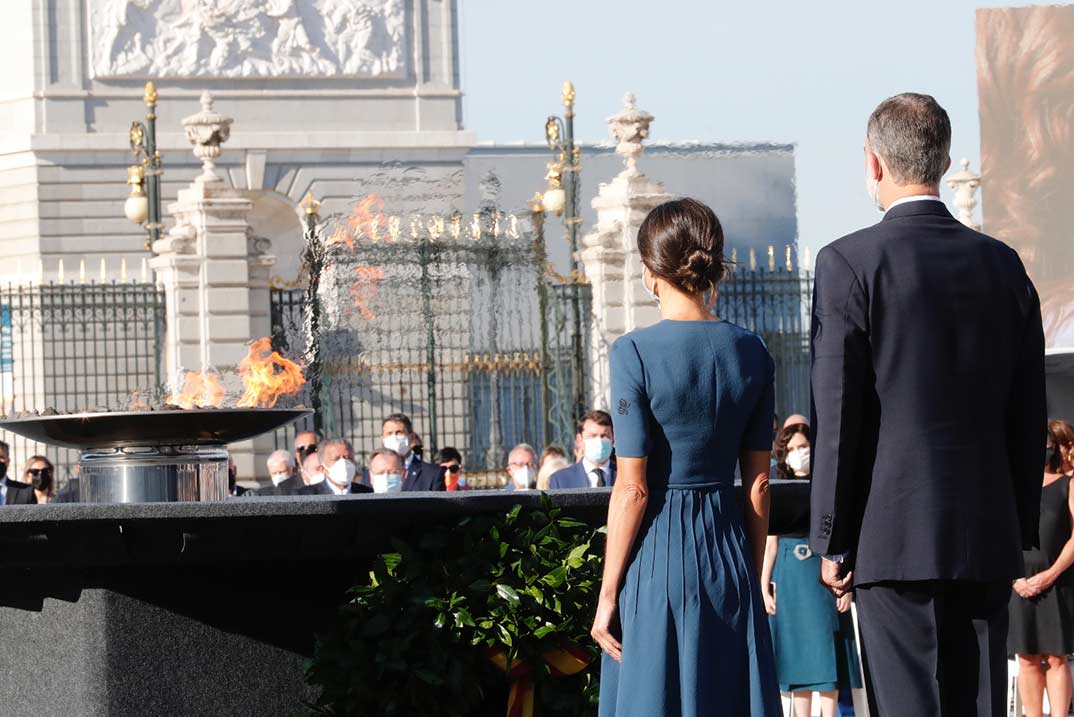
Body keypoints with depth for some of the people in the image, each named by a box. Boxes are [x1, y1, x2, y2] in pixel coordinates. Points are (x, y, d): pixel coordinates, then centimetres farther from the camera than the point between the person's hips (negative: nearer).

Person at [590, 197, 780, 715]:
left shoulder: (635, 353, -11)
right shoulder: (751, 354, 2)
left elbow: (632, 489, -12)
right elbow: (758, 483, 6)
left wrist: (607, 594, -6)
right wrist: (752, 575, 16)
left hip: (658, 556, -4)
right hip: (728, 552, 4)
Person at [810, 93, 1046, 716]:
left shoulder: (849, 264, -7)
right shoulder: (1003, 264, 9)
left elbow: (838, 413, -9)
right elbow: (1029, 413, 11)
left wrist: (831, 540, -3)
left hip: (895, 538, -5)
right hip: (989, 535, 5)